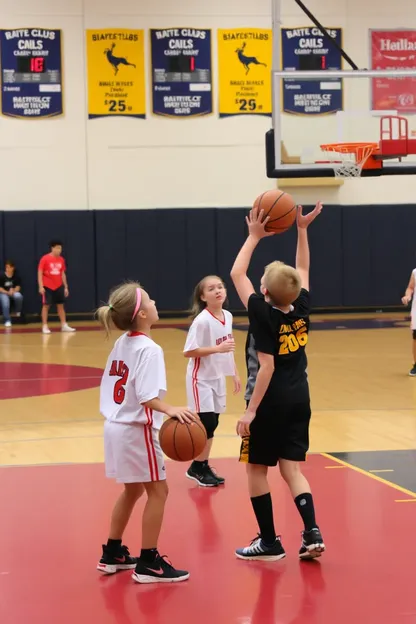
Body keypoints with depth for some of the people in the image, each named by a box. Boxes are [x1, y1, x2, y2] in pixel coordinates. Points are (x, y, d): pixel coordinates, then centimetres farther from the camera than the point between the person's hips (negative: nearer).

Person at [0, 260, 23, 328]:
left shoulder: (16, 276, -5)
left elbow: (18, 287, -2)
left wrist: (13, 291, -22)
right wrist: (7, 292, -19)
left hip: (14, 292, 1)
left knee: (18, 296, -33)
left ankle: (18, 312, -6)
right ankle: (7, 321, -25)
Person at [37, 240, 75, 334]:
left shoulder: (61, 260, 6)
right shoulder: (45, 259, -9)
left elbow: (63, 274, 13)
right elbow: (40, 273, -8)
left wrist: (66, 287, 10)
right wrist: (41, 286, -15)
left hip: (59, 286, 5)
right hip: (48, 287, -5)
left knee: (60, 305, 7)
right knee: (46, 305, -1)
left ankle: (64, 325, 12)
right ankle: (44, 327, 5)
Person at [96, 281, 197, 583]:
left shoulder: (121, 344, 7)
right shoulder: (149, 349, -18)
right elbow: (147, 398, -26)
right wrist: (171, 410, -39)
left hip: (116, 426, 9)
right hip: (137, 429, -9)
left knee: (133, 489, 21)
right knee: (158, 491, 0)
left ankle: (113, 553, 28)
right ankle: (148, 563, 2)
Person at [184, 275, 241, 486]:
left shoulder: (227, 316, 1)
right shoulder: (202, 320, -21)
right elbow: (188, 351, -23)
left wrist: (235, 373, 15)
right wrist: (217, 349, -27)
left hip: (217, 378, 7)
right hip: (201, 379, -7)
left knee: (212, 424, 11)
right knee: (206, 424, -6)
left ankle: (203, 466, 21)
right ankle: (197, 467, 10)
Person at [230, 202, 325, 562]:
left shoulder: (262, 314, -18)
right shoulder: (302, 309, 0)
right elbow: (303, 270, 14)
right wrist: (302, 229, 17)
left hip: (270, 402, -6)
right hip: (299, 400, 6)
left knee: (257, 469, 8)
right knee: (292, 468, 10)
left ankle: (269, 542, 11)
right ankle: (312, 533, -6)